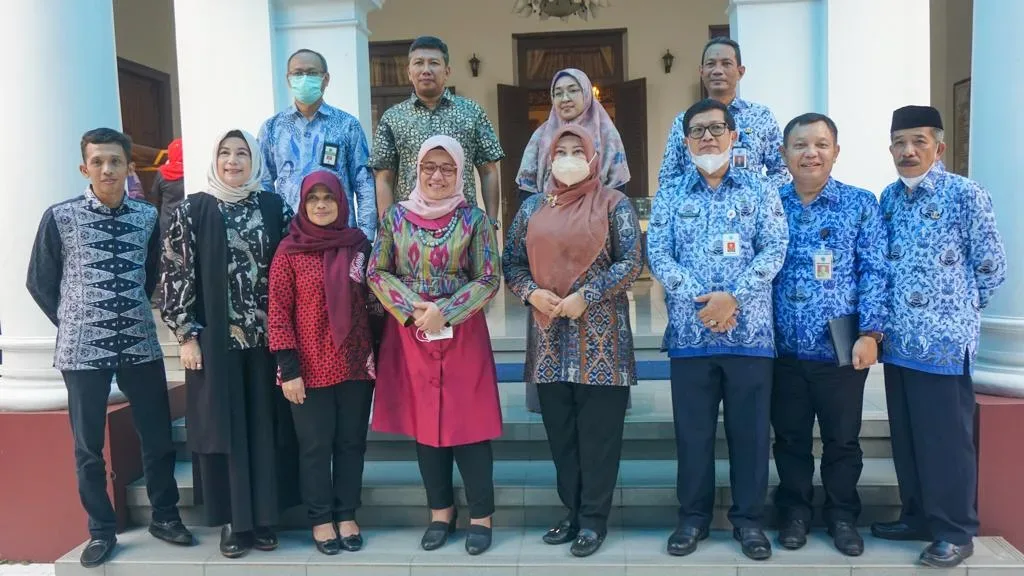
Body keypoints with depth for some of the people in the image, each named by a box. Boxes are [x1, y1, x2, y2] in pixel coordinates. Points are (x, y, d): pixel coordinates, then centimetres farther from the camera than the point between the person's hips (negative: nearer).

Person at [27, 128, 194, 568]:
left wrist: (132, 313, 9)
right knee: (88, 446, 8)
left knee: (159, 437, 8)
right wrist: (76, 324, 4)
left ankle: (164, 517, 26)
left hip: (141, 345, 2)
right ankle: (102, 530, 24)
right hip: (83, 349, -2)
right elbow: (39, 282, 4)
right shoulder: (60, 217, -4)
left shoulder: (148, 216, 3)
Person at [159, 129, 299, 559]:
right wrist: (187, 334, -7)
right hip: (214, 338, -2)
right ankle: (232, 521, 17)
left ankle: (263, 517, 20)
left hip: (266, 337, 2)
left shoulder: (275, 207, 5)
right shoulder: (193, 210, 0)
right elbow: (175, 274, -2)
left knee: (265, 426, 7)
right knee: (224, 427, 4)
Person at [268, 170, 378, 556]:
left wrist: (377, 355, 7)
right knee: (316, 446, 8)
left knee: (351, 442, 11)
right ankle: (321, 519, 23)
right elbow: (278, 312, -6)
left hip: (356, 363, 3)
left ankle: (347, 516, 25)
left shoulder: (358, 245, 4)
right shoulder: (289, 251, -5)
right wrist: (289, 369, -11)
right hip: (310, 367, -2)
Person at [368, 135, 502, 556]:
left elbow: (489, 279, -6)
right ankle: (440, 510, 25)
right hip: (410, 332, 2)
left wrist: (444, 312, -16)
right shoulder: (395, 217, 4)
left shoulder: (474, 219, -2)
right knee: (423, 420, 9)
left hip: (462, 332, -2)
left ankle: (481, 515, 16)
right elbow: (377, 273, 2)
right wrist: (412, 309, -13)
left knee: (469, 420, 0)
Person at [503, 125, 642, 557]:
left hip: (600, 336, -4)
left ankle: (594, 518, 14)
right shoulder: (532, 208, 12)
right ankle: (573, 512, 24)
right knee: (560, 430, 10)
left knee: (598, 431, 2)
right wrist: (532, 293, -9)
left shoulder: (614, 204, 1)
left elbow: (631, 261, -7)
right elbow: (511, 261, 10)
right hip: (550, 336, 4)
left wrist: (586, 296, -16)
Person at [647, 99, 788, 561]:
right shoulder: (670, 197, 9)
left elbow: (774, 250, -4)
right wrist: (701, 297, -15)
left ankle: (749, 519, 22)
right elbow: (658, 256, -2)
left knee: (749, 428, 7)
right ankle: (693, 516, 23)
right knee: (692, 429, 8)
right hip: (689, 332, 1)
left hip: (750, 330, 0)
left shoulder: (760, 191, 7)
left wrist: (734, 297, -17)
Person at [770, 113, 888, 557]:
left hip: (842, 348, -1)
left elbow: (874, 272, -3)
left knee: (842, 438, 11)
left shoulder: (861, 204, 2)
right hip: (783, 349, 1)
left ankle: (842, 515, 30)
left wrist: (870, 333, -12)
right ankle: (794, 511, 29)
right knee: (790, 438, 12)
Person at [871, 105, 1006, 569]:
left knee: (946, 438, 2)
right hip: (898, 339, 6)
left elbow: (992, 266, -5)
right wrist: (885, 320, 11)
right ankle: (918, 515, 28)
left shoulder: (965, 194, -8)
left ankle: (955, 531, 15)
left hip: (944, 340, -6)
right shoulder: (889, 197, 10)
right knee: (906, 436, 14)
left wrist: (956, 307, 4)